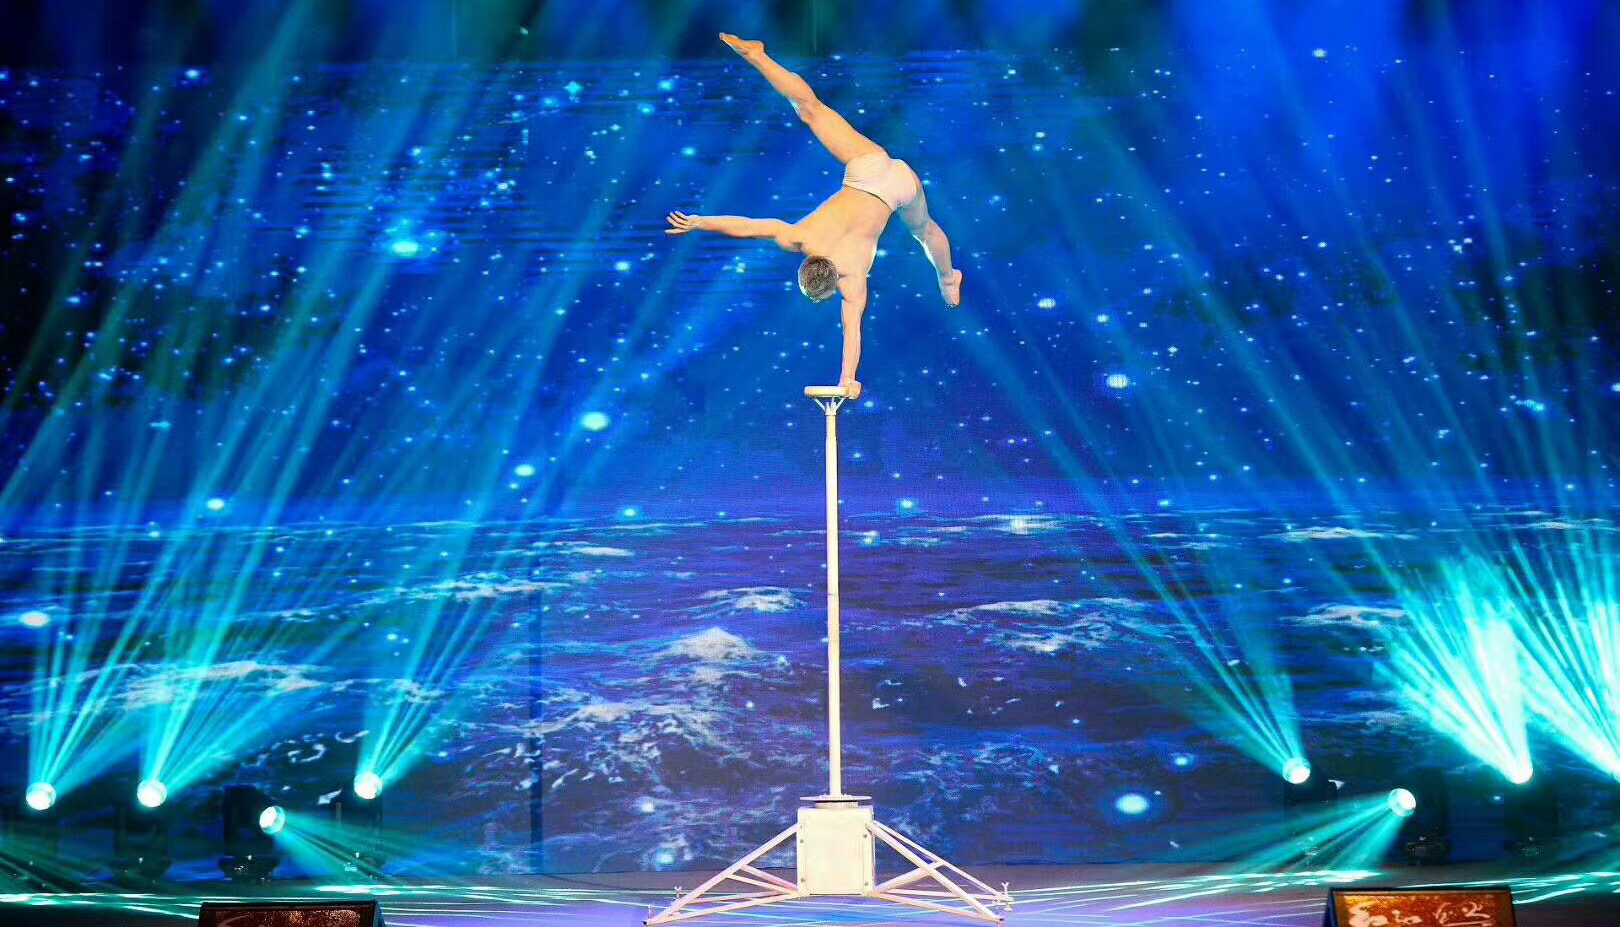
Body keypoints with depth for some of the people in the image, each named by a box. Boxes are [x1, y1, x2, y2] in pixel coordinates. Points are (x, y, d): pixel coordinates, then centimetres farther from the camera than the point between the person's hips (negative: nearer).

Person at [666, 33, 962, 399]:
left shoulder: (853, 279, -24)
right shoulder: (795, 238, -19)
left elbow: (852, 329, -25)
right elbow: (744, 225, -23)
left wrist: (848, 379, -25)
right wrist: (697, 222, -21)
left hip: (899, 185, -2)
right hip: (868, 165, 3)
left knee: (923, 229, 25)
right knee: (809, 109, 12)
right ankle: (755, 55, 22)